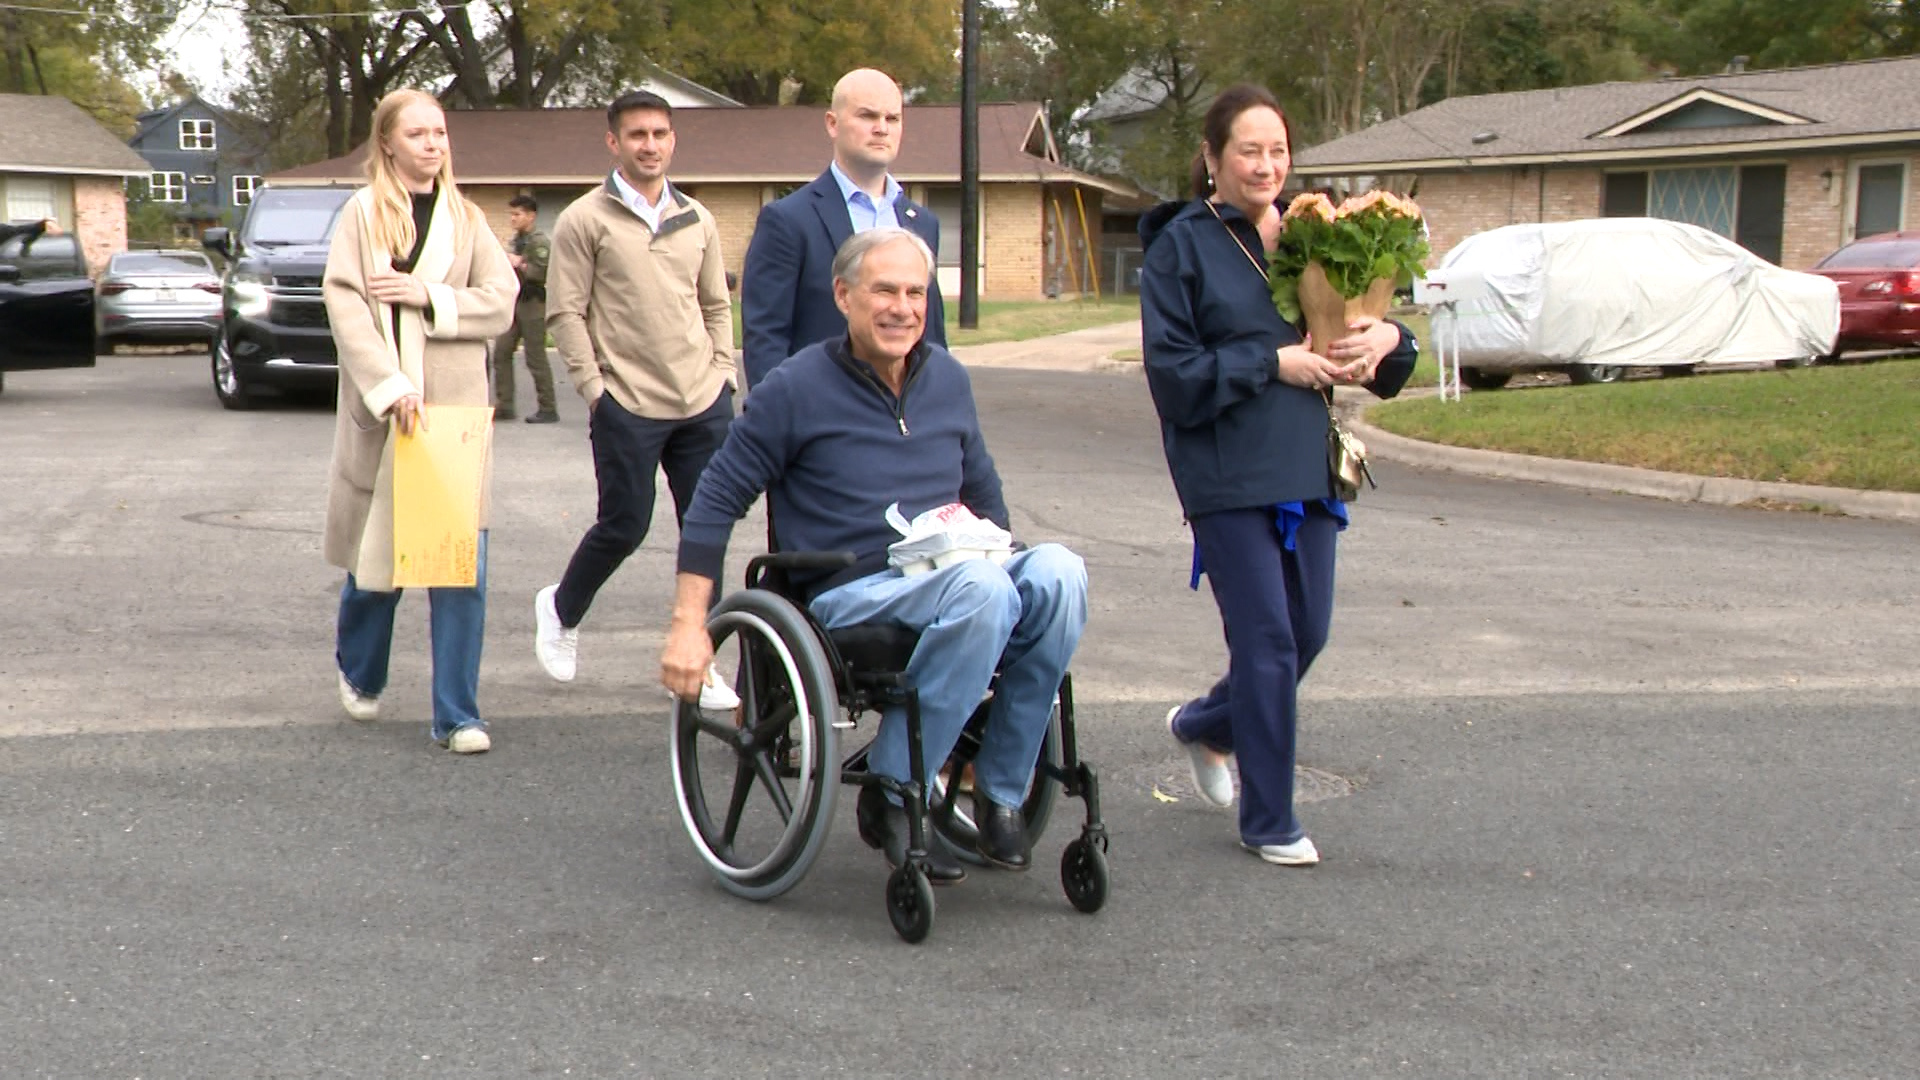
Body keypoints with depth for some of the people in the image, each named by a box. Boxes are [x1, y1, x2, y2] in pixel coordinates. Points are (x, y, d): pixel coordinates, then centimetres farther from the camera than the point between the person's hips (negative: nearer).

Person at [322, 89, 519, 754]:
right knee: (375, 552, 9)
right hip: (380, 408, -1)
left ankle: (457, 716, 0)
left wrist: (426, 294, -11)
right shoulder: (363, 214, 3)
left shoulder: (466, 219, 12)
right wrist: (392, 388, -17)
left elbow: (501, 303, 4)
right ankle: (360, 674, 36)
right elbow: (343, 303, -7)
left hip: (453, 409, 2)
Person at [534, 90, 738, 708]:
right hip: (628, 406, -4)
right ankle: (562, 610, 29)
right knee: (624, 527, 1)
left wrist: (721, 373, 8)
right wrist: (594, 387, -9)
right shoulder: (585, 221, -1)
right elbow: (564, 313, -3)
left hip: (703, 404, 5)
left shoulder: (696, 221, 13)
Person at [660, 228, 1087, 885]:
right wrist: (689, 626, -6)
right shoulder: (798, 389, -1)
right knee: (983, 588, -36)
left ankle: (1000, 790, -15)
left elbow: (984, 493, 27)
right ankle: (895, 791, -22)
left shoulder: (947, 379, 15)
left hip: (950, 579, 5)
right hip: (851, 595, -5)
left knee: (1057, 573, -28)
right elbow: (717, 500, 0)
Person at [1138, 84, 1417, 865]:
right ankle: (1268, 823, 9)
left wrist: (1387, 339, -10)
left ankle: (1202, 725, 39)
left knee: (1307, 632, 11)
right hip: (1228, 473, -6)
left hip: (1305, 467, 6)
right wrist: (1272, 362, -16)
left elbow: (1351, 328, 13)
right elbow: (1172, 373, -9)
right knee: (1267, 640, -5)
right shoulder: (1182, 245, -4)